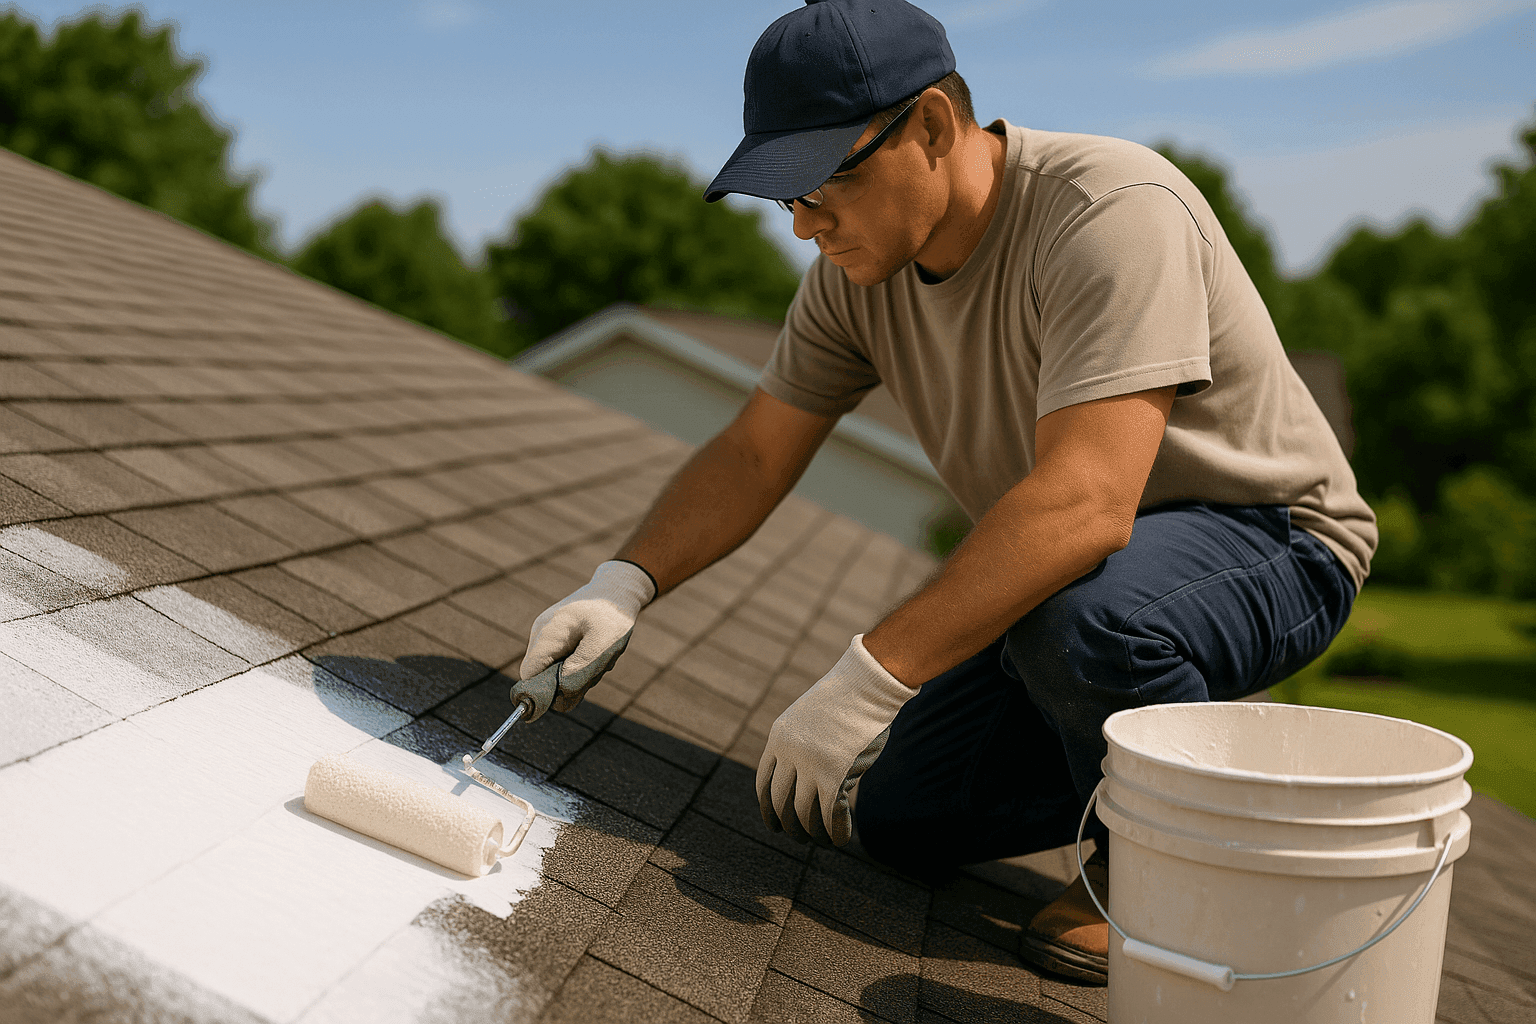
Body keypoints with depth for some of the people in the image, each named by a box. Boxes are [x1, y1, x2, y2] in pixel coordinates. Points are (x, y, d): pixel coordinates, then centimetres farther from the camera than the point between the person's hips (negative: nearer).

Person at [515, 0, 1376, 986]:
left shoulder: (1113, 213, -31)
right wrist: (622, 584, -16)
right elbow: (753, 456, 0)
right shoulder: (859, 264, -7)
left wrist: (867, 682, -41)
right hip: (1060, 565, 7)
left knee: (1082, 614, -40)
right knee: (896, 814, 1)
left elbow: (1083, 504, -41)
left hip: (1268, 541, -7)